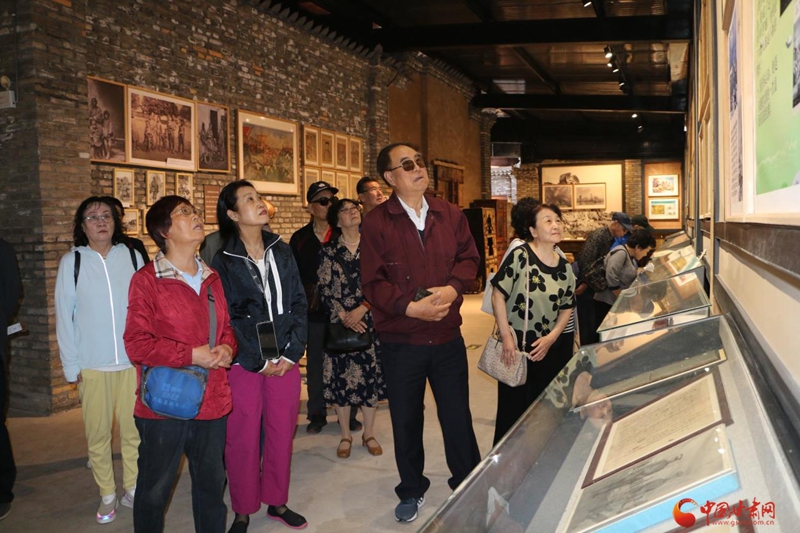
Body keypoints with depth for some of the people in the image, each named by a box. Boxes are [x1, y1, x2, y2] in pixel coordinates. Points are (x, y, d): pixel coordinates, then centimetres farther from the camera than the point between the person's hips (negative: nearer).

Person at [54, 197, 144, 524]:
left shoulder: (132, 257, 2)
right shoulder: (72, 262, 1)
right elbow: (64, 315, 2)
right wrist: (71, 365, 0)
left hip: (133, 361, 0)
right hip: (92, 365, 0)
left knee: (133, 430, 4)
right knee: (97, 432, 5)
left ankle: (133, 488, 21)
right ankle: (107, 494, 21)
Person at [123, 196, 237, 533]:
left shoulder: (211, 278, 9)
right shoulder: (146, 280, -10)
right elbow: (137, 344, -14)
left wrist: (227, 347, -5)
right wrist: (193, 355, -19)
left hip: (213, 401, 5)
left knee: (211, 483, 19)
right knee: (154, 490, 10)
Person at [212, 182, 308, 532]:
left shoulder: (281, 251, 7)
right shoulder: (222, 260, -5)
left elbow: (298, 303, 5)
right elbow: (225, 319, -8)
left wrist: (292, 353, -4)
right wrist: (258, 362, -9)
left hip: (285, 361, 4)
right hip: (244, 364, -3)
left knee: (282, 434, 9)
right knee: (243, 439, 4)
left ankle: (277, 502, 28)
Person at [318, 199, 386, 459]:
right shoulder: (329, 251, 2)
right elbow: (325, 289, -1)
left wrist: (361, 309, -13)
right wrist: (343, 316, -12)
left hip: (370, 321, 1)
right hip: (340, 324, 0)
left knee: (371, 374, 4)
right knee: (341, 377, 3)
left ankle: (369, 433, 20)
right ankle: (345, 435, 20)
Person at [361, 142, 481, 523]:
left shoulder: (450, 215, 3)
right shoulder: (376, 223, -8)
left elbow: (469, 258, 7)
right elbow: (373, 282, -10)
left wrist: (453, 287, -12)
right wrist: (409, 306, -22)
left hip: (448, 337, 2)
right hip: (400, 343, -2)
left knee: (458, 416, 13)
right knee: (405, 420, 14)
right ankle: (412, 491, 35)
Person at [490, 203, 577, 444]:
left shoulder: (564, 267, 5)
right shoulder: (520, 256, -12)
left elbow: (566, 308, 11)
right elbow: (499, 295, -12)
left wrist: (551, 338, -5)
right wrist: (506, 338, -15)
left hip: (549, 348, 5)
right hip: (516, 345, -5)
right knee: (512, 410, 3)